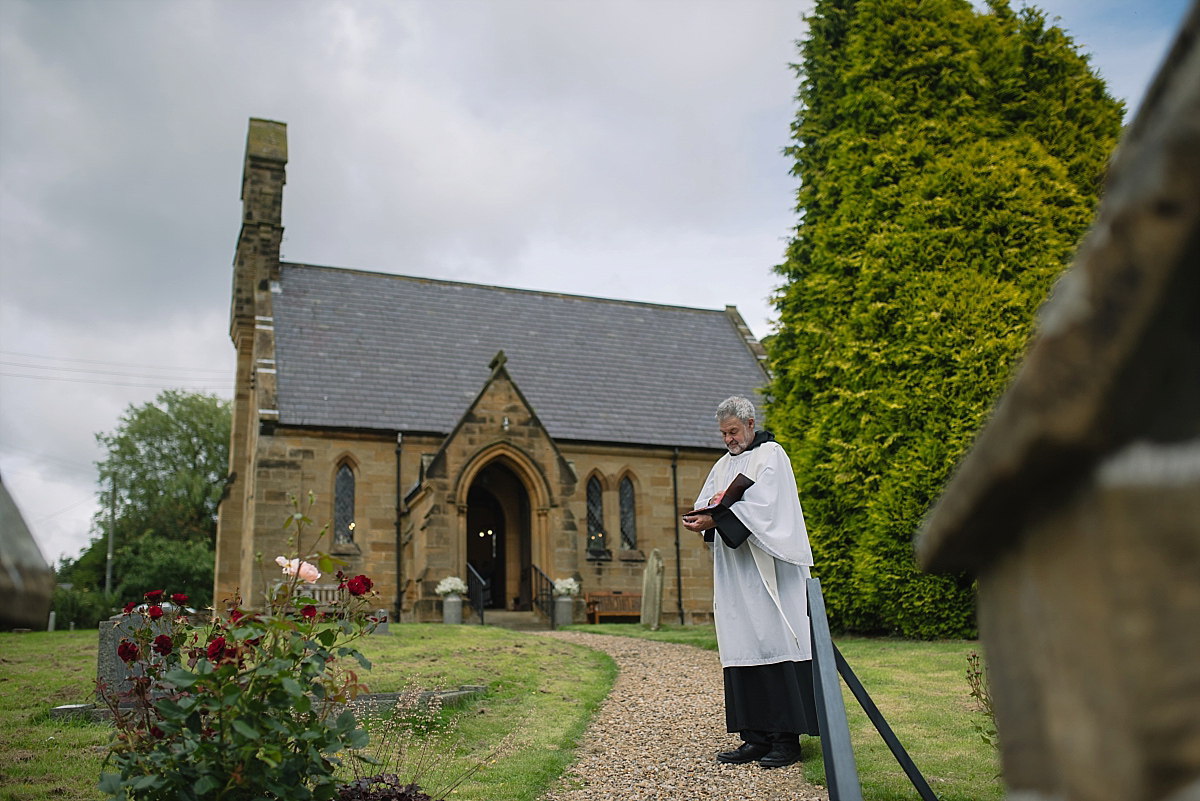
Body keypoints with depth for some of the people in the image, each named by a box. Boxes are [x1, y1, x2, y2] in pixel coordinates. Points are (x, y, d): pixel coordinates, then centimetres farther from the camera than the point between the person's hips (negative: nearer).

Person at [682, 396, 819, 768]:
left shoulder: (771, 454, 0)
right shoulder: (723, 465, 22)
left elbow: (761, 503, -14)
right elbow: (703, 506, 15)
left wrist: (716, 518, -21)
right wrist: (713, 505, -8)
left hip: (767, 568, -6)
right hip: (734, 571, 7)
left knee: (773, 643, -9)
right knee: (743, 647, 3)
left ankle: (786, 737, -5)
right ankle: (757, 736, 6)